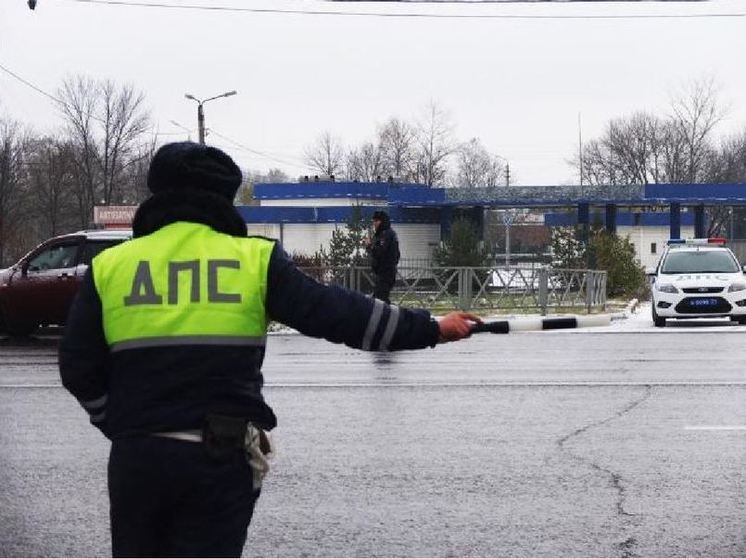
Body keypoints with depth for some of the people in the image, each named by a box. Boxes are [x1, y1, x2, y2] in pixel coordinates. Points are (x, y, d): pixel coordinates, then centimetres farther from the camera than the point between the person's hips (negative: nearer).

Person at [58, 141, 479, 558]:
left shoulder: (109, 266, 2)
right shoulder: (254, 260, -3)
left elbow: (79, 369, 3)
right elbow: (335, 313, -4)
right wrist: (433, 329, 3)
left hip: (137, 458, 2)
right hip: (223, 459, -1)